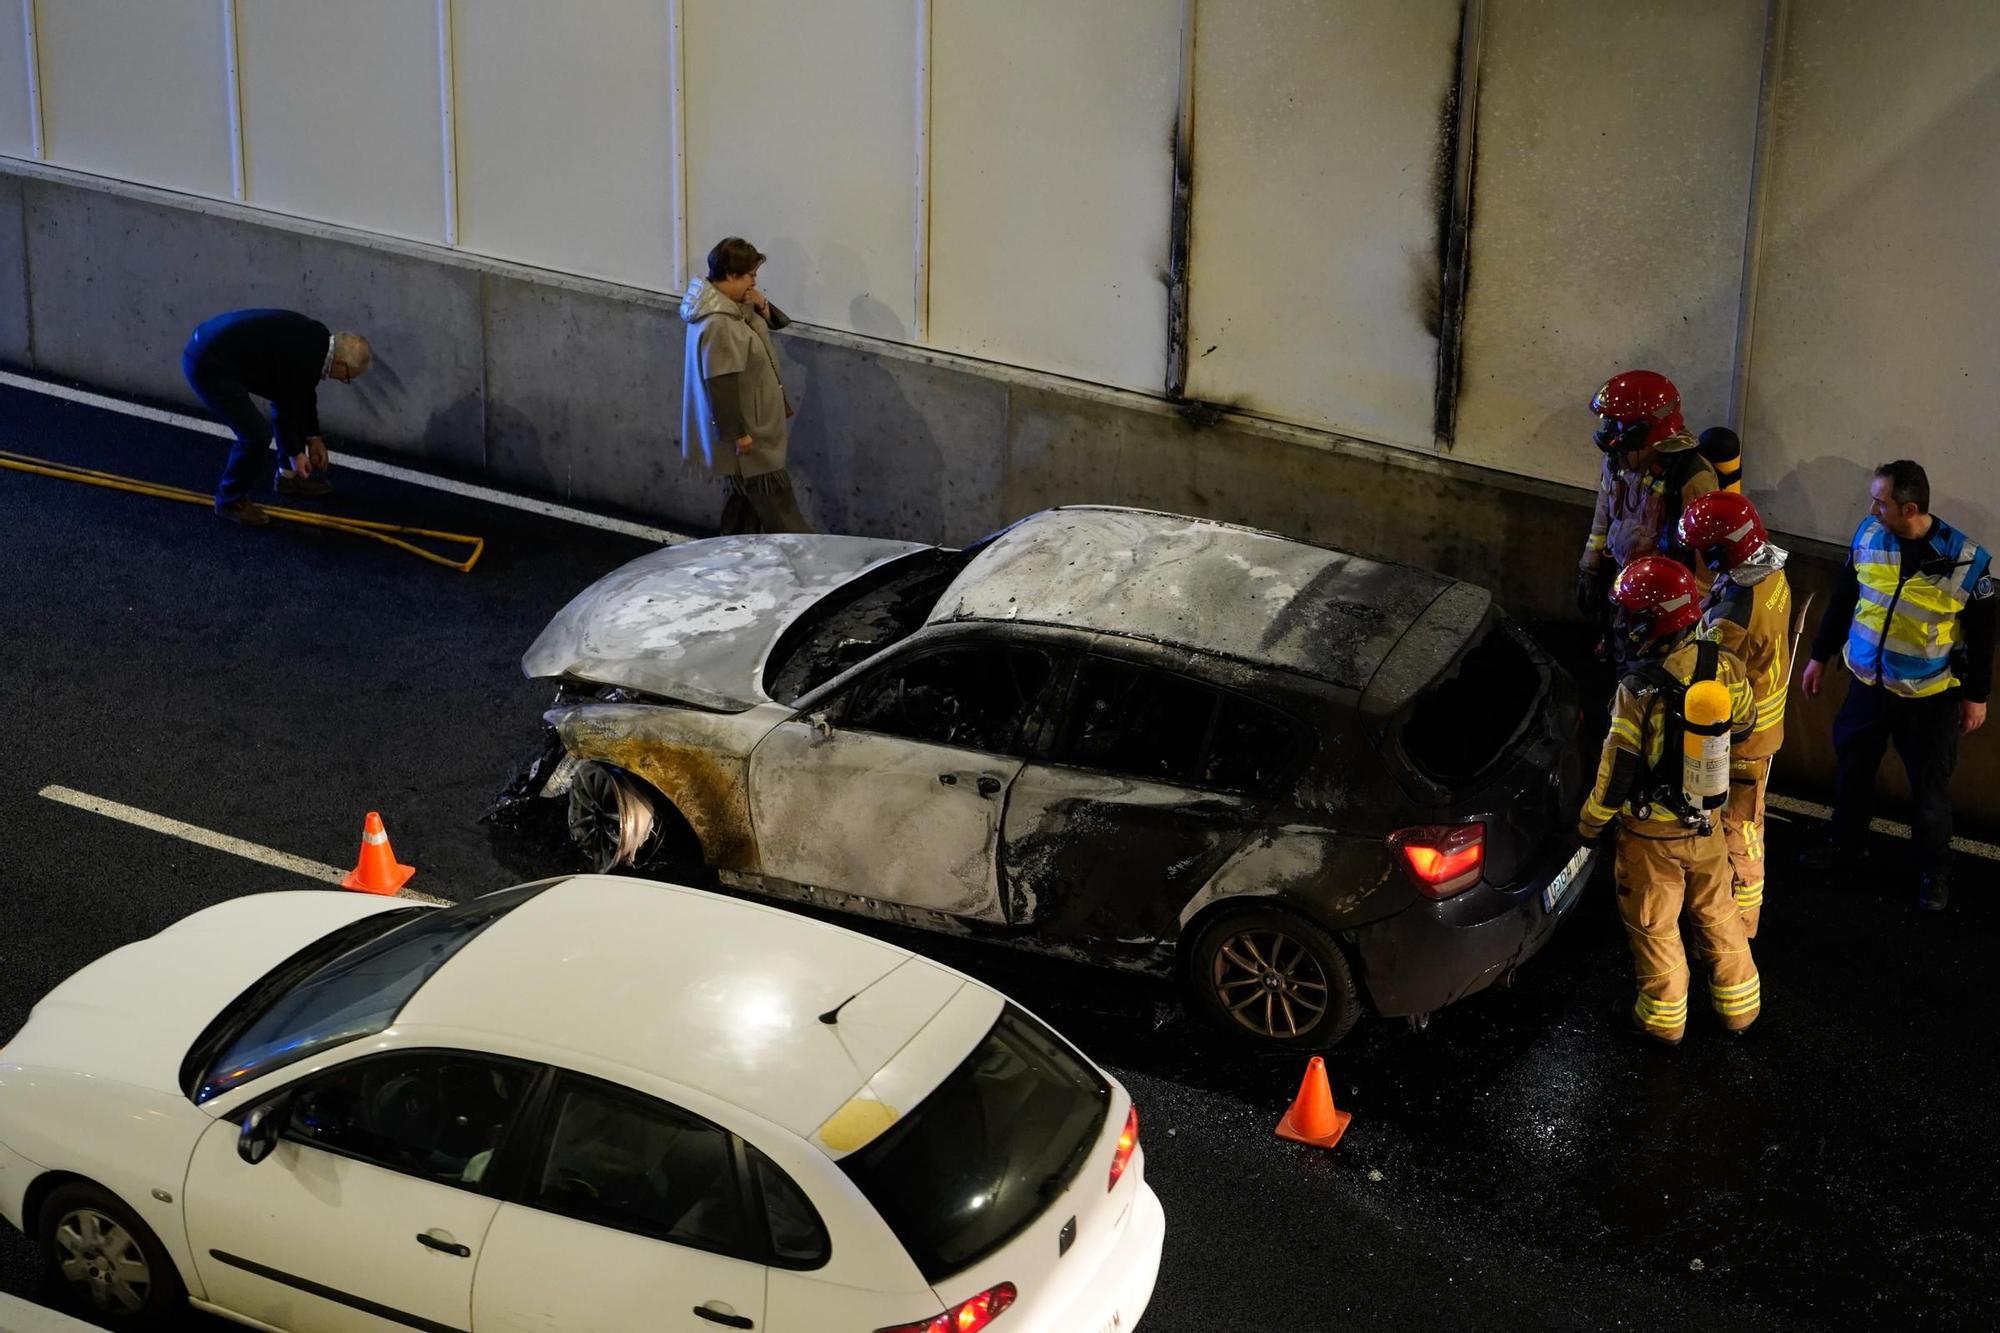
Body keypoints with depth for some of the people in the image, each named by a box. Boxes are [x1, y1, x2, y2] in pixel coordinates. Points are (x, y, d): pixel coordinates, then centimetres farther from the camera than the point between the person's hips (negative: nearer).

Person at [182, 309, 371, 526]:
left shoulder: (319, 338, 7)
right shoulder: (303, 360, -21)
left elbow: (305, 394, 20)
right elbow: (286, 407, -9)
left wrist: (314, 437, 25)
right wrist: (296, 452, 5)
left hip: (215, 344, 11)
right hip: (207, 364, -11)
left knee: (288, 397, 18)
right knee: (257, 434, -12)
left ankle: (289, 476, 32)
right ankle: (230, 499, 10)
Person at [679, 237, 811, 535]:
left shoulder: (733, 305, 4)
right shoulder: (717, 324, -27)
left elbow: (776, 322, 20)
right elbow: (721, 385, -27)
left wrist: (763, 307, -3)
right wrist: (738, 433, -24)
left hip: (753, 424, 11)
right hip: (745, 431, -11)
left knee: (746, 500, 19)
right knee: (777, 506, -1)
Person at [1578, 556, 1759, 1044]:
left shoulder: (1639, 690, -29)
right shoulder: (1723, 667, -14)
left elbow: (1617, 771, -20)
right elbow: (1743, 723, 6)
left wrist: (1590, 823, -4)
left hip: (1651, 835, -5)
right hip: (1706, 823, 5)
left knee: (1654, 926, 15)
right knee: (1718, 914, 23)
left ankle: (1664, 1018, 29)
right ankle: (1739, 1005, 37)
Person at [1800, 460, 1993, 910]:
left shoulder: (1966, 560, -21)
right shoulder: (1869, 535, -11)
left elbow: (1981, 632, -8)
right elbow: (1843, 598, 5)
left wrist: (1976, 695, -2)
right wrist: (1820, 656, 11)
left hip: (1929, 696, -4)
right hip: (1868, 682, 4)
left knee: (1930, 787, 8)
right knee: (1852, 767, 19)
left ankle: (1935, 872, 28)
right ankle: (1845, 843, 43)